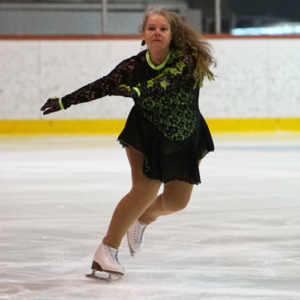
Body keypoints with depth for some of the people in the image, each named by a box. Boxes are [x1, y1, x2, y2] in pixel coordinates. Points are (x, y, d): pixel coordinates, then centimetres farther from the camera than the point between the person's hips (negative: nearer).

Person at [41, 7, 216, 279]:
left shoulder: (186, 59, -24)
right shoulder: (133, 66, -18)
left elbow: (167, 81, -41)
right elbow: (102, 86, -10)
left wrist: (138, 91, -55)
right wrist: (64, 101, -8)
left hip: (186, 139, 2)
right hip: (146, 134, -2)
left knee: (177, 201, 8)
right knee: (145, 190, -19)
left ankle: (142, 220, 41)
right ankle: (107, 249, -13)